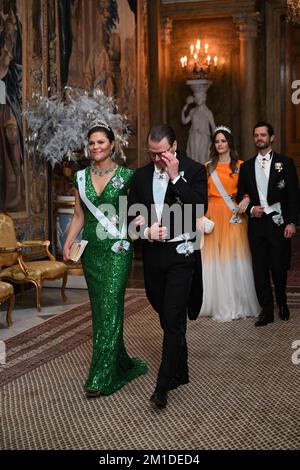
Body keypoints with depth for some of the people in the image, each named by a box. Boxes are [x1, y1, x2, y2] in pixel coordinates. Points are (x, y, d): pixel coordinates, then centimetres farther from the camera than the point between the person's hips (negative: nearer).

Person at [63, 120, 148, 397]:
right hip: (91, 250, 5)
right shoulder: (81, 177, 8)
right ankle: (122, 364, 26)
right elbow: (79, 216, 11)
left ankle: (102, 377, -3)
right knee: (99, 308, 9)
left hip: (117, 250, -5)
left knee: (109, 308, -8)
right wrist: (68, 243, 0)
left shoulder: (126, 176, -3)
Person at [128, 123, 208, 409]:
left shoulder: (194, 171, -4)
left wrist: (176, 176, -18)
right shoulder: (141, 176, 7)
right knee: (167, 318, 16)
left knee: (174, 320, -8)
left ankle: (163, 385, -3)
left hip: (181, 254, -5)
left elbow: (200, 207, -18)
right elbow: (132, 215, 10)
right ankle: (180, 371, 33)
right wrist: (147, 231, -10)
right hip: (152, 255, 5)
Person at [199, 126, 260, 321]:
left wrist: (246, 199, -17)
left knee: (234, 257, -2)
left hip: (233, 215, -2)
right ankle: (218, 304, 12)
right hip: (213, 215, 3)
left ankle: (236, 304, 9)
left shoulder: (240, 165, 4)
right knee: (214, 258, 2)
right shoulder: (208, 167, 12)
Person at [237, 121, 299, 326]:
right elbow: (240, 196, 15)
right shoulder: (247, 166, 12)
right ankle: (267, 310, 12)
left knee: (279, 267, 0)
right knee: (260, 269, 3)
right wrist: (251, 208, -4)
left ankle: (282, 303, 26)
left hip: (278, 223, -3)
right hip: (256, 223, 3)